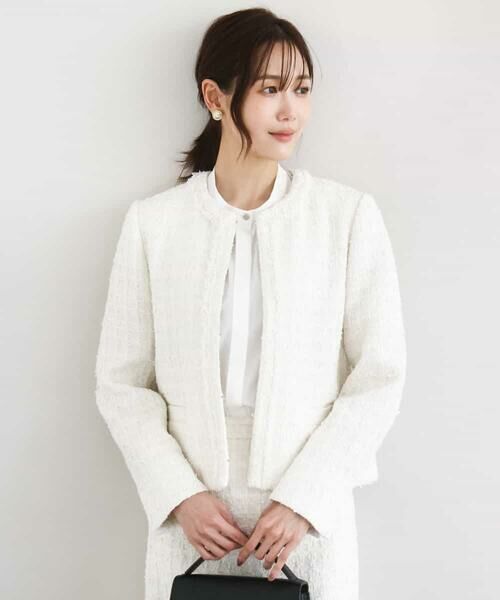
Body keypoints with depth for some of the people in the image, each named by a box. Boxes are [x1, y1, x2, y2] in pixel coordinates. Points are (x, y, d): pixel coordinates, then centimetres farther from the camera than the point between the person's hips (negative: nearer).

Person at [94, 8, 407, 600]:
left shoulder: (349, 215, -4)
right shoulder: (153, 222, -2)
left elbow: (380, 375, -4)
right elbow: (121, 381, 0)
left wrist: (303, 498, -10)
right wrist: (180, 494, -10)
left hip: (311, 509, 0)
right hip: (192, 510, 1)